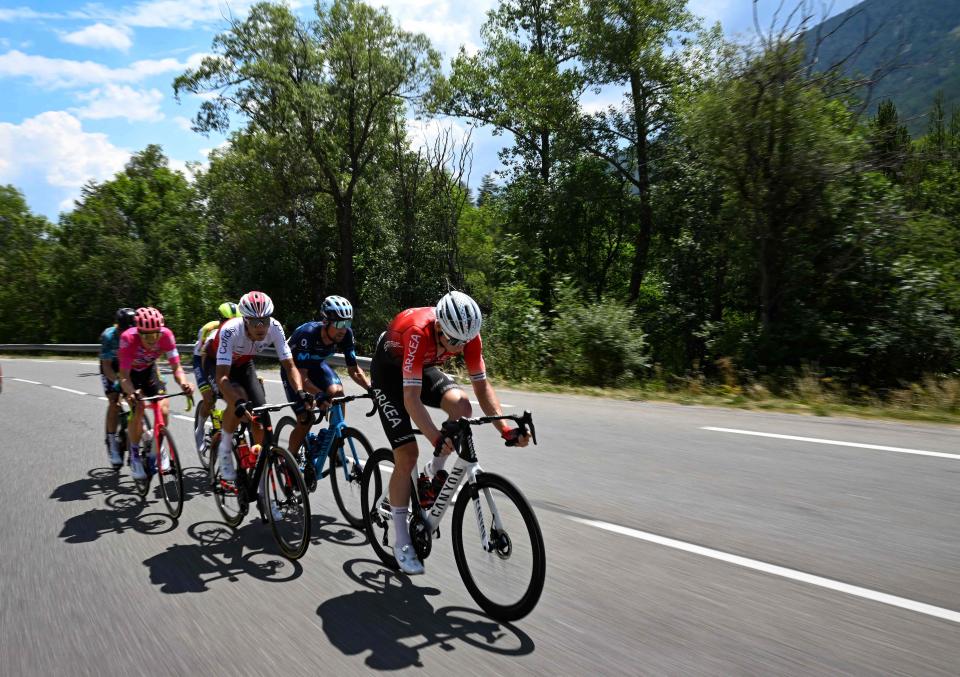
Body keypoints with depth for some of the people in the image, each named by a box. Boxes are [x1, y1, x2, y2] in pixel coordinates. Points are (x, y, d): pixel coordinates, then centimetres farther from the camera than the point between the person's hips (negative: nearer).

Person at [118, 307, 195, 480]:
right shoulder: (128, 338, -37)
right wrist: (132, 393, -57)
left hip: (148, 369, 2)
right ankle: (134, 455, 0)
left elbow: (176, 368, -29)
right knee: (138, 409, -21)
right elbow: (124, 376, -37)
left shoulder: (166, 335, -31)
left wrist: (184, 383, -50)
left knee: (164, 409, -14)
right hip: (129, 371, -2)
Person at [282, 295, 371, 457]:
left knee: (338, 393, -23)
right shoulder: (308, 333, -39)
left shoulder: (346, 335, -25)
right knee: (305, 419, -13)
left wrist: (370, 388, -33)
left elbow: (353, 369, -16)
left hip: (316, 364, 4)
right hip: (294, 369, -4)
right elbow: (302, 376, -40)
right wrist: (319, 395, -57)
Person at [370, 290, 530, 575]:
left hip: (423, 368, 5)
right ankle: (401, 542, 3)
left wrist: (505, 428, -30)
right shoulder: (419, 332, -40)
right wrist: (436, 438, -55)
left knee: (461, 405, -25)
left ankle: (434, 473, 1)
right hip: (389, 371, -5)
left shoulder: (468, 335, -24)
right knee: (407, 454, -11)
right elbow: (411, 397, -43)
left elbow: (482, 386, -18)